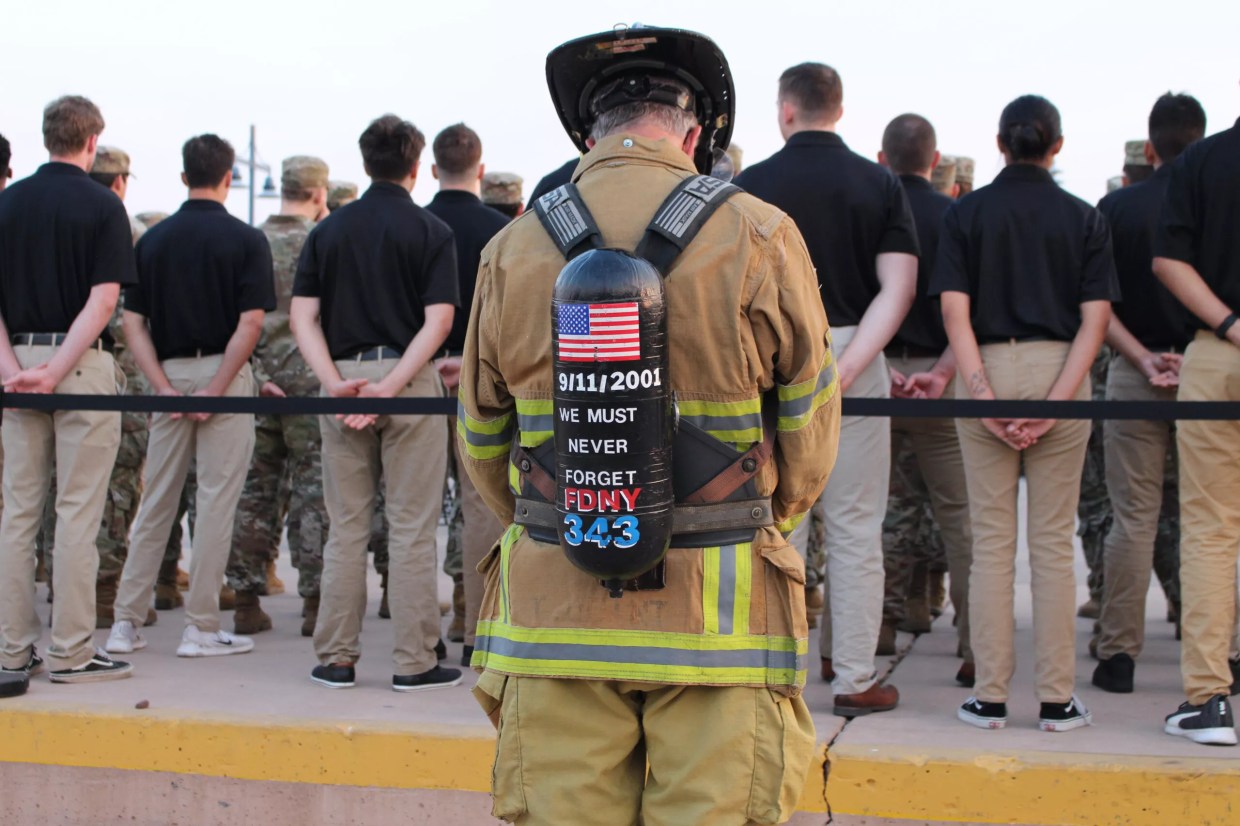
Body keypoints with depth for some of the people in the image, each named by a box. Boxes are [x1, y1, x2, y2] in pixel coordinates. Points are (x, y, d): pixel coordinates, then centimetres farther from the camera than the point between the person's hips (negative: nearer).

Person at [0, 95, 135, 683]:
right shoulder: (101, 206, -5)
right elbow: (102, 301, -14)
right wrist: (57, 371, -15)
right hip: (83, 365, -4)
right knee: (77, 512, 0)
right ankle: (71, 652, 3)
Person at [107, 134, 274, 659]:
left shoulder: (154, 239, 6)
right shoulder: (245, 240, -4)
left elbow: (133, 322, 0)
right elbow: (249, 324, -14)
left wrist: (164, 387, -5)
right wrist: (215, 390, -14)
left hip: (169, 375, 4)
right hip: (222, 376, -4)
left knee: (155, 501, 12)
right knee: (215, 502, 1)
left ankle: (127, 622, 15)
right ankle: (201, 629, 4)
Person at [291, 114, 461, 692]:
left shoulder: (329, 230, 8)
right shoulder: (432, 232, -1)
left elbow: (303, 316, 0)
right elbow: (438, 321, -12)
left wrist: (336, 381, -9)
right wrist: (390, 385, -14)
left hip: (342, 379, 3)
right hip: (411, 383, -3)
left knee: (346, 527, 10)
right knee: (411, 528, 2)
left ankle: (336, 659, 13)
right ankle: (414, 662, 5)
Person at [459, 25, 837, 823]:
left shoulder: (513, 249, 3)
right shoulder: (760, 237, -4)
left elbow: (483, 441, 11)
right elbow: (809, 429, 3)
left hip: (554, 610, 2)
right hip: (720, 610, -2)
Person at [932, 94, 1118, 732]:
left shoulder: (965, 213, 3)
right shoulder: (1084, 218, 4)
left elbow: (954, 311, -7)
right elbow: (1095, 319, -5)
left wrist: (984, 395, -10)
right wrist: (1055, 403, -10)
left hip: (988, 370, 0)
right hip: (1059, 371, 0)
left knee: (991, 539, 6)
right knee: (1053, 541, 5)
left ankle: (990, 697, 9)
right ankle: (1057, 699, 10)